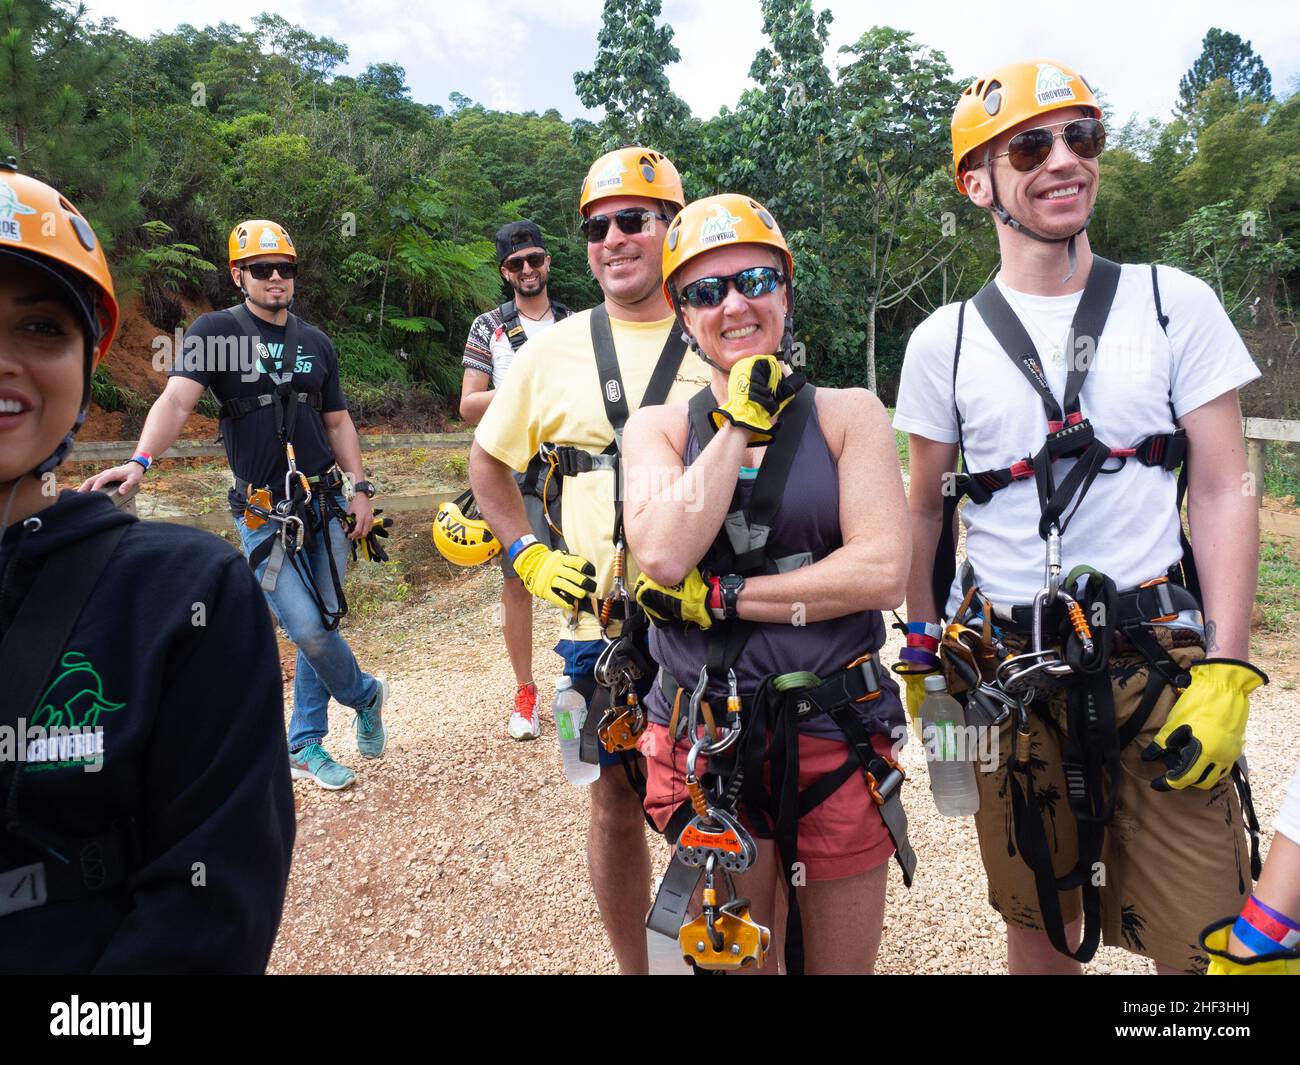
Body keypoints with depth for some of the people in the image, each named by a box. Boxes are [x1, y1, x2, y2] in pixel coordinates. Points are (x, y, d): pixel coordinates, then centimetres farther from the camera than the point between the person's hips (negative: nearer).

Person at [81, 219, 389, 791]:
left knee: (323, 623, 7)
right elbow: (176, 400, -17)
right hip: (263, 513, -4)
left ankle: (306, 746, 22)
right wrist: (140, 460, -34)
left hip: (324, 505, 4)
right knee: (307, 629, -11)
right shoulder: (215, 331, -4)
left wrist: (361, 489, 7)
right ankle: (366, 695, 18)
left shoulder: (316, 343, 10)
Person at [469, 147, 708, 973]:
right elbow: (489, 461, 15)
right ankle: (633, 965, 35)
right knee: (617, 806, 14)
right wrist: (532, 557, 3)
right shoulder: (556, 350, 4)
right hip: (600, 623, 2)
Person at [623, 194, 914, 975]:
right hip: (709, 746, 1)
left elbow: (883, 573, -14)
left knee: (844, 963, 18)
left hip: (837, 738, -1)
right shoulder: (659, 429, 3)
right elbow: (664, 556, -16)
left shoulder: (849, 414, -1)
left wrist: (719, 598, -15)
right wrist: (741, 424, -13)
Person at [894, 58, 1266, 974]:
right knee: (1040, 918, 15)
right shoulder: (946, 341, 2)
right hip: (1008, 672, 1)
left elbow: (1223, 490, -1)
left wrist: (1226, 672, -7)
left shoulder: (1176, 304, 1)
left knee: (1200, 939, 2)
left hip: (1160, 657, 0)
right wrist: (925, 656, 8)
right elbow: (926, 510, 9)